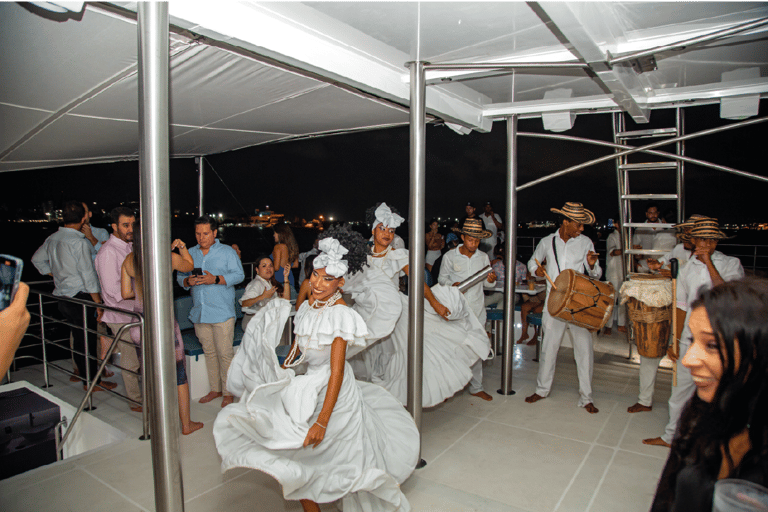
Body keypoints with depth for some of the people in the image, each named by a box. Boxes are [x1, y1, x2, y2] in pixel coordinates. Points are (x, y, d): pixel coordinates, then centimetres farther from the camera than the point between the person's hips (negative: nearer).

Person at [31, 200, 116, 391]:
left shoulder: (52, 238, 8)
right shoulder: (79, 242, -18)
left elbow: (37, 259, 25)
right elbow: (88, 275, -17)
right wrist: (98, 303, -12)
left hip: (62, 297, 8)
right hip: (81, 298, -8)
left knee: (78, 338, 19)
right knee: (87, 340, 1)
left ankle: (81, 372, 32)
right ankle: (92, 381, 10)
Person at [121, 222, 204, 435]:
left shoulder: (129, 260, -1)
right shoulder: (169, 258, -12)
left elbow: (125, 293, 6)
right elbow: (190, 265, 9)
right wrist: (182, 247, 23)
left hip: (138, 325, 4)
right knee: (179, 373, 11)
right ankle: (186, 424, 22)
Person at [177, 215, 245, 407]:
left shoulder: (227, 252, 1)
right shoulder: (190, 253, 14)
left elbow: (239, 275, -7)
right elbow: (180, 276, 15)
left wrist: (215, 279, -19)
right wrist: (188, 281, -9)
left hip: (222, 313, -5)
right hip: (199, 313, 5)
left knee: (225, 353, -3)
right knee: (209, 352, 13)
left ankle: (228, 391, 10)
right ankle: (215, 389, 25)